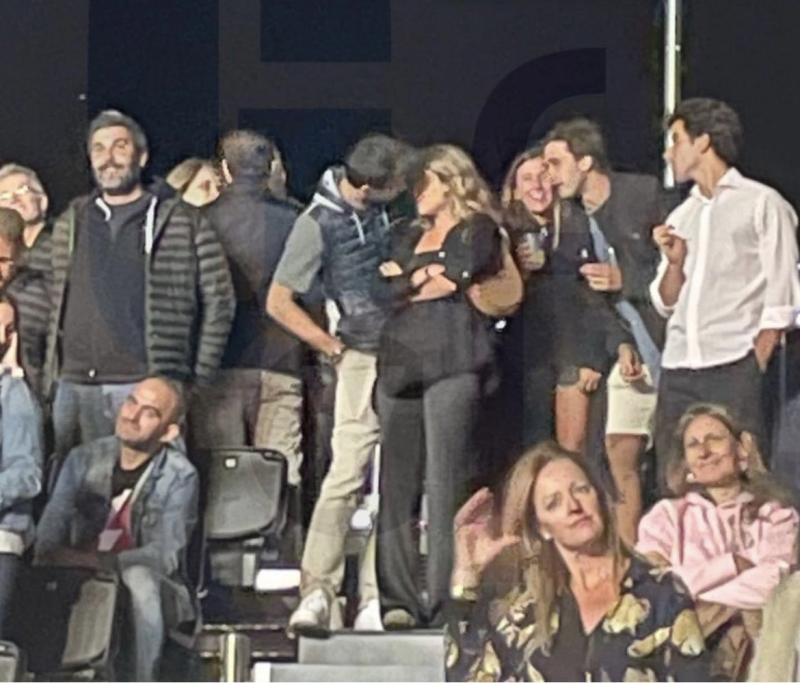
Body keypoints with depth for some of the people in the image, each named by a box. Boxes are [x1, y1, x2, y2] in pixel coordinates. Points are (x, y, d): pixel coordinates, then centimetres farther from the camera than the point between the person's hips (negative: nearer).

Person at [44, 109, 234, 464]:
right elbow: (53, 307, 17)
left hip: (149, 386, -3)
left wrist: (197, 380, -2)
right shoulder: (70, 224, 16)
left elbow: (219, 302, 2)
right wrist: (48, 379, 9)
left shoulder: (183, 222, 4)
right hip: (74, 388, 4)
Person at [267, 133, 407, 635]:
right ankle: (316, 594, -13)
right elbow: (279, 303, -6)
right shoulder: (320, 224, -10)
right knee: (347, 476, -13)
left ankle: (376, 600, 3)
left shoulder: (395, 204, 3)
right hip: (367, 361, -4)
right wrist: (336, 349, -4)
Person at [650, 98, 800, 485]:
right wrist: (674, 263, 1)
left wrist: (756, 366, -10)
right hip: (677, 372, 6)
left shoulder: (762, 203, 3)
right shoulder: (680, 217, 21)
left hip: (734, 370, -6)